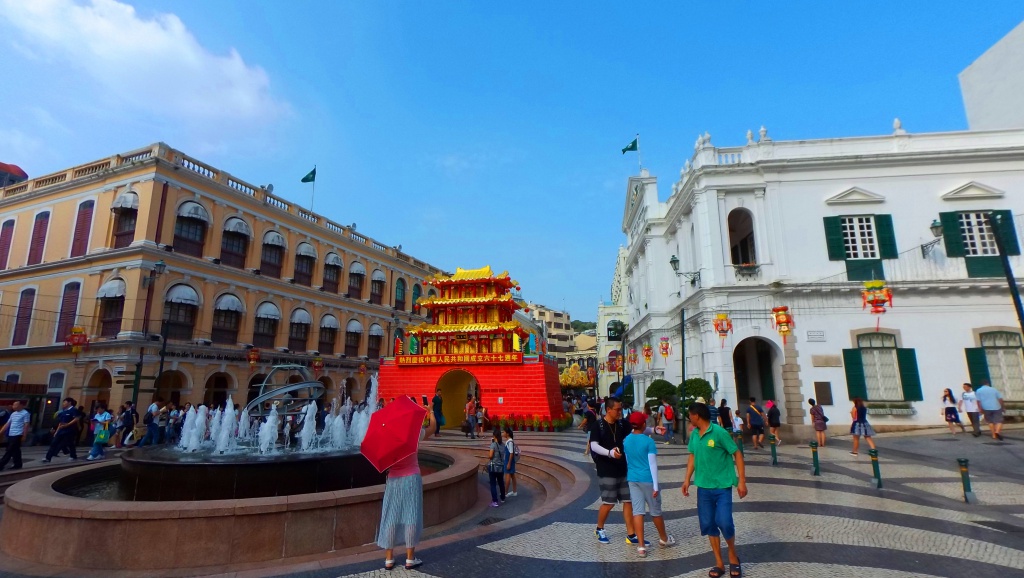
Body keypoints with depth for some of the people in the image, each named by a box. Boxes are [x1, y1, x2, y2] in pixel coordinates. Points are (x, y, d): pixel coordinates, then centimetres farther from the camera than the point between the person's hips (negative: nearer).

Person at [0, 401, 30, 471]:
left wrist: (24, 436, -14)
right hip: (11, 435, 8)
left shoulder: (25, 413, -7)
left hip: (18, 435, -8)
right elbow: (7, 424, 18)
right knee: (15, 451, 10)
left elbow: (26, 425, -10)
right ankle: (18, 465, 15)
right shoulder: (13, 414, 15)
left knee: (9, 451, -6)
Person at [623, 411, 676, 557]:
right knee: (656, 511, 14)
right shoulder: (649, 441, -13)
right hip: (647, 480, -4)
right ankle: (664, 539, 34)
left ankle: (641, 546, 4)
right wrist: (655, 486, -11)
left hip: (632, 479, 4)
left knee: (637, 511, 5)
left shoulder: (626, 440, 2)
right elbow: (652, 464, -14)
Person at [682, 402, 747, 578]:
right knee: (708, 524, 8)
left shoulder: (719, 433, -15)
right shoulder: (694, 435, 2)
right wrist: (687, 479, 12)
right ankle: (719, 563, 23)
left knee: (724, 522, -8)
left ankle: (733, 556, 22)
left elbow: (737, 454, -10)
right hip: (703, 487, 6)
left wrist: (741, 481, -11)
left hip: (722, 486, -5)